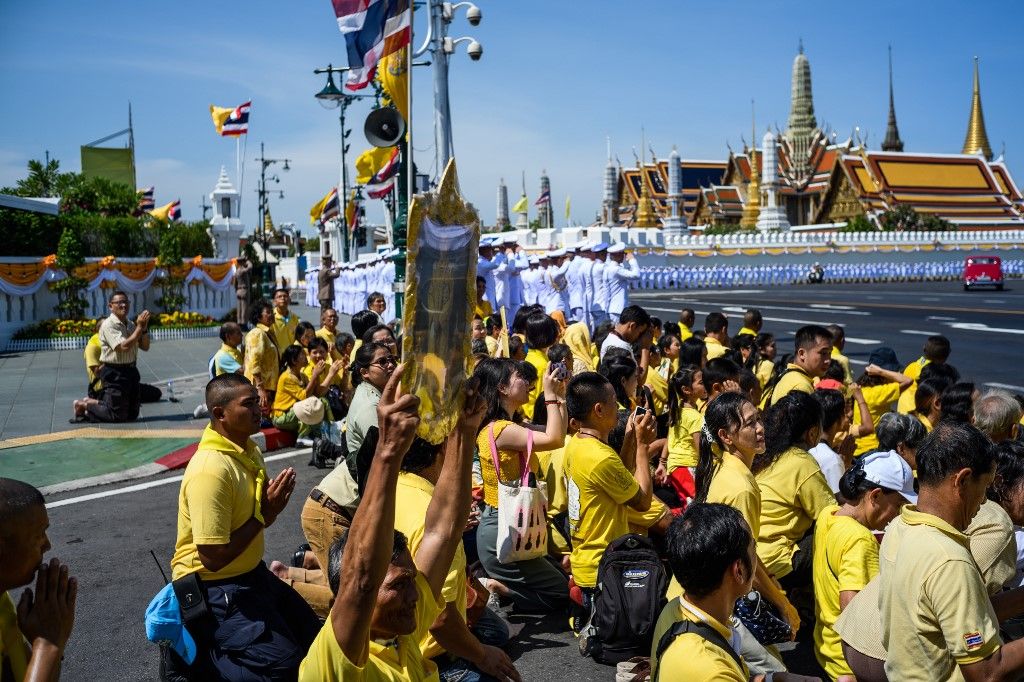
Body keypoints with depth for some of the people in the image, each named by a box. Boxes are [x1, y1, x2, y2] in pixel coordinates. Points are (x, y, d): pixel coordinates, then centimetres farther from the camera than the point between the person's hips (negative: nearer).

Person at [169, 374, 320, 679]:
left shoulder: (249, 450, 2)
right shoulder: (210, 470, -27)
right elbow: (214, 558, -27)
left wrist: (273, 503, -8)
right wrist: (263, 515, -18)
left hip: (251, 573, 9)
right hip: (214, 587, -9)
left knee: (311, 635, 15)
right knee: (284, 665, -15)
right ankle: (193, 651, 1)